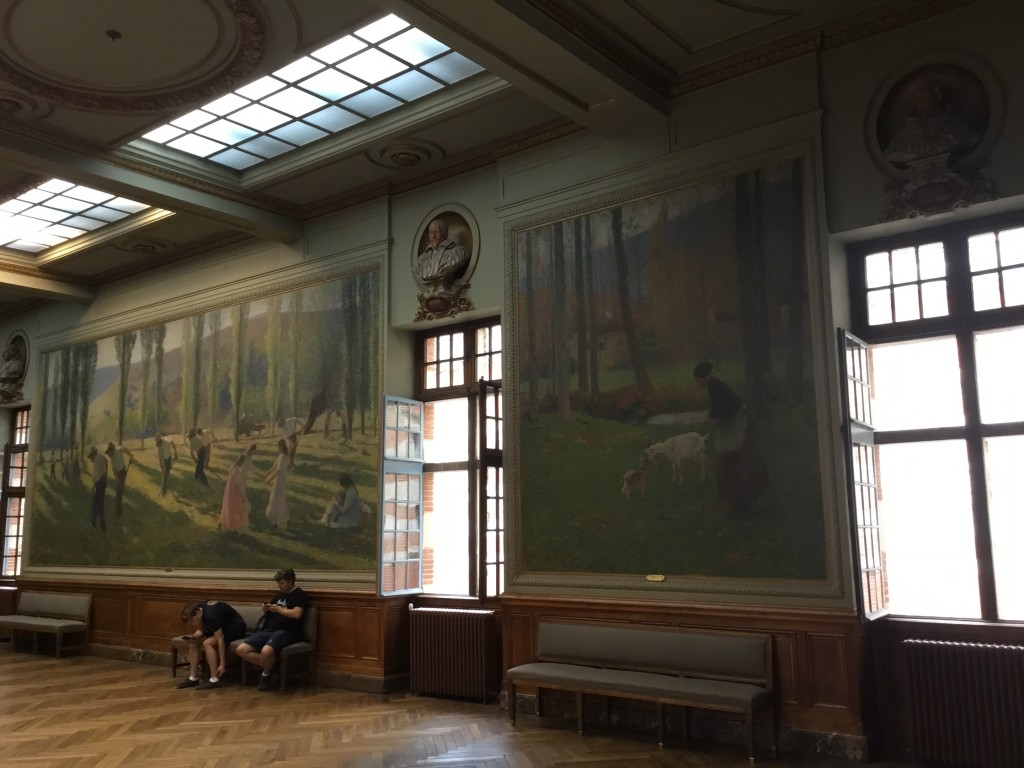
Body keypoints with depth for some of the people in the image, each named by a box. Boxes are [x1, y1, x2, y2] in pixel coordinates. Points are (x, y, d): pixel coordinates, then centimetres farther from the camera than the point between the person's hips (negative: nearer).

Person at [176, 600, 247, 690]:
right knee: (193, 641, -3)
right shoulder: (198, 609, -10)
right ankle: (193, 678, 1)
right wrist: (193, 636, -22)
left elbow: (220, 640, -32)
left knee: (207, 643, -28)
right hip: (221, 628, 9)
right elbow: (201, 630, 1)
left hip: (235, 628, -9)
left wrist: (222, 664, -31)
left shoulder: (211, 616, -33)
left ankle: (215, 680, -22)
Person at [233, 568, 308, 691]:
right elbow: (268, 613, 31)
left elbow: (296, 614, -18)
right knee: (241, 650, -12)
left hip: (286, 632, -8)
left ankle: (266, 674, -5)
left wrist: (278, 609, -7)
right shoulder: (279, 594, 23)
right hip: (268, 630, 8)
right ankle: (270, 665, -1)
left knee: (266, 651, -37)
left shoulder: (299, 595, -2)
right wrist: (266, 609, 6)